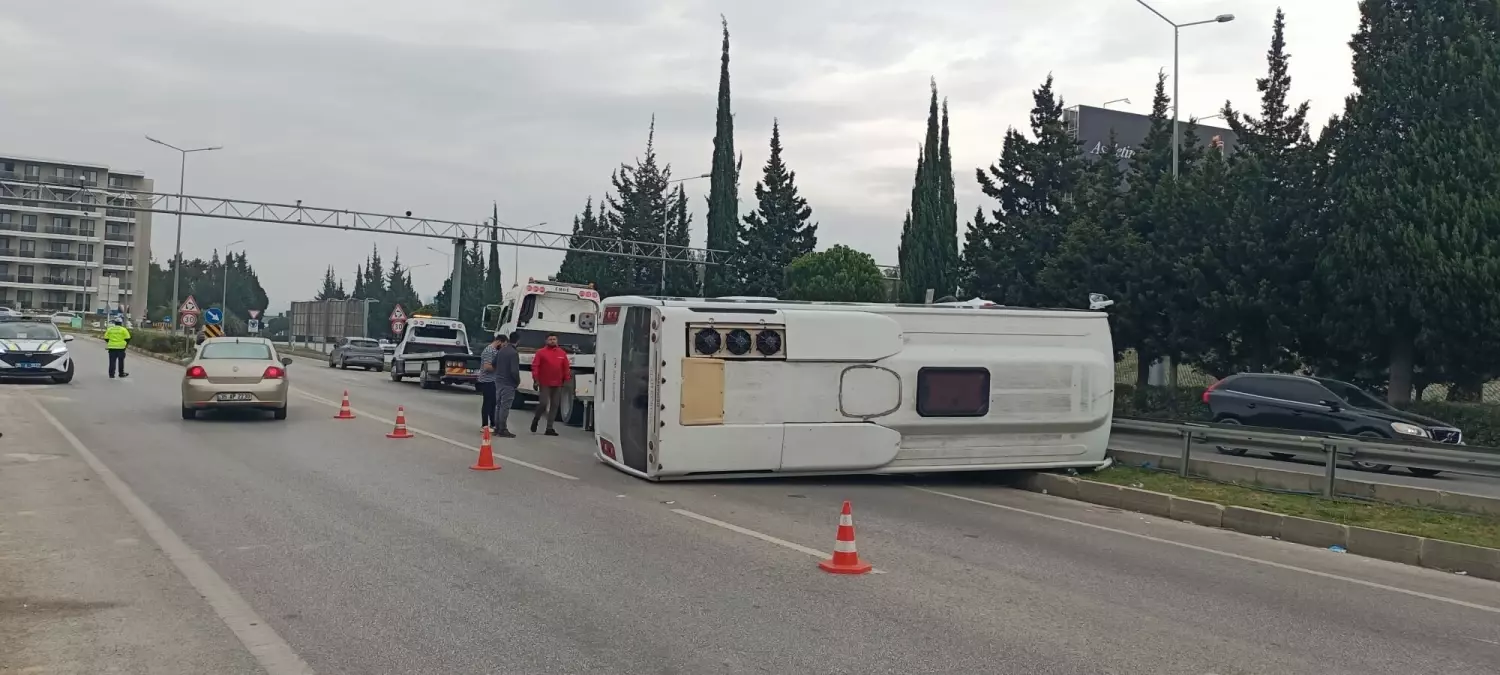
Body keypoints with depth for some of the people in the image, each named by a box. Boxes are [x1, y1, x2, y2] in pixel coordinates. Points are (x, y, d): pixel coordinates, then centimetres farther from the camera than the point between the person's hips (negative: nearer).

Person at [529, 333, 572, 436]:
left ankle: (549, 428, 9)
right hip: (544, 384, -4)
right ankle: (536, 419, 21)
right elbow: (535, 366, -5)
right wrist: (536, 379, -13)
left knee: (554, 405, 3)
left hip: (558, 385, 4)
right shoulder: (541, 352, 0)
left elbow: (566, 368, 8)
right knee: (543, 403, -9)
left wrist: (566, 380, 2)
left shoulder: (562, 353, 8)